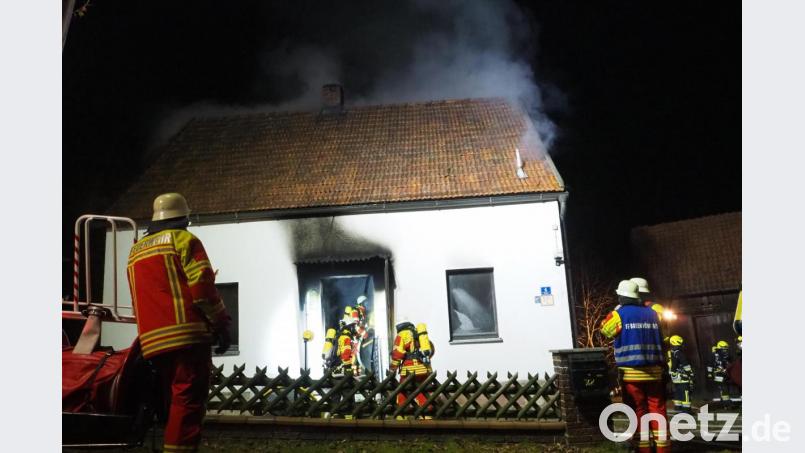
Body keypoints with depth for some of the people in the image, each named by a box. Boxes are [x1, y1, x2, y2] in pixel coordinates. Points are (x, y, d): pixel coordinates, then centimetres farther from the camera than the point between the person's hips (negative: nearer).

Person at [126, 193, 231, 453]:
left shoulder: (135, 250, 23)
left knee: (174, 400, 14)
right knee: (188, 400, -8)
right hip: (187, 334, -7)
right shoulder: (183, 239, 0)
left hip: (152, 340, 7)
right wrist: (221, 324, -4)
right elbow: (201, 286, -10)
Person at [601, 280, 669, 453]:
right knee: (657, 409, 8)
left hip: (631, 372, -3)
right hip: (654, 371, 3)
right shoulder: (652, 313, 6)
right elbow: (660, 338, 19)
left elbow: (605, 329, 10)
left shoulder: (619, 314, -6)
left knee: (638, 410, 3)